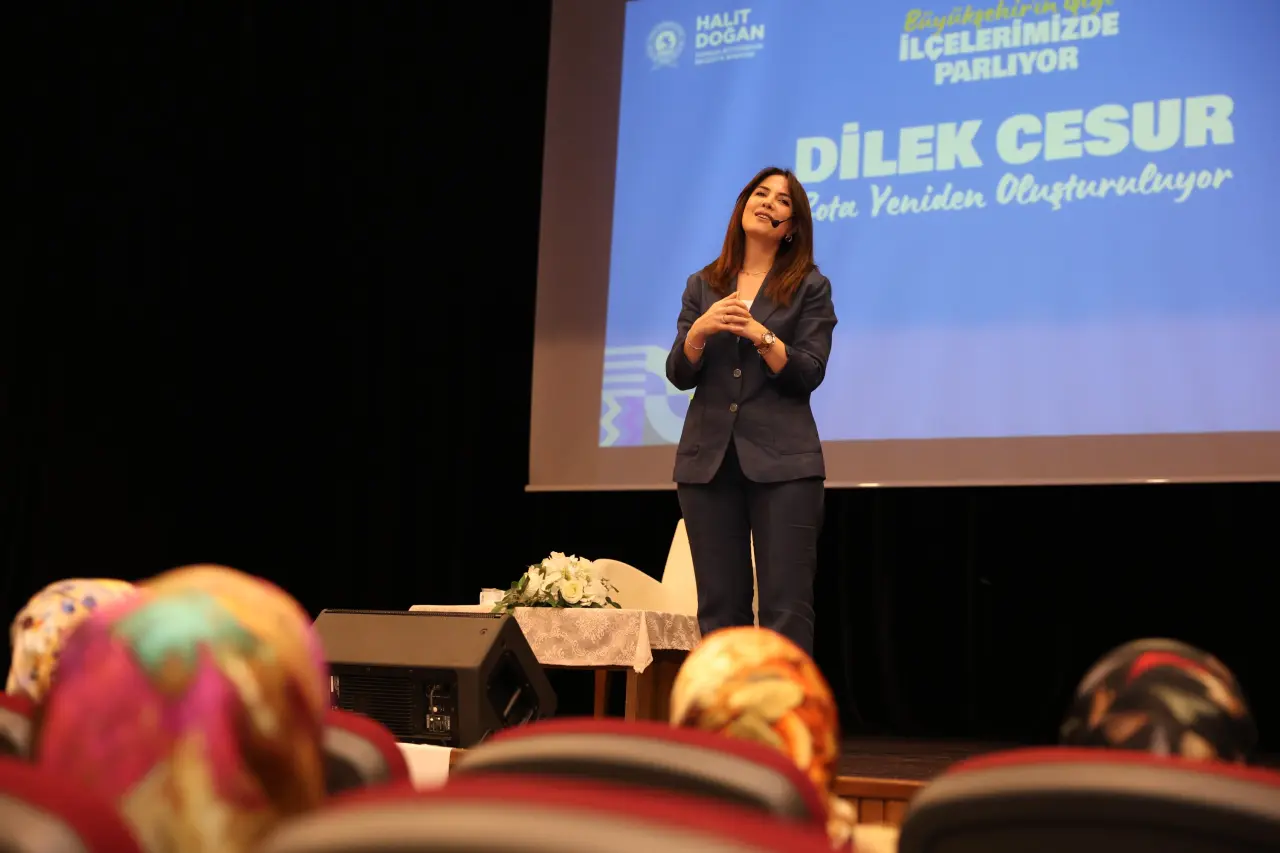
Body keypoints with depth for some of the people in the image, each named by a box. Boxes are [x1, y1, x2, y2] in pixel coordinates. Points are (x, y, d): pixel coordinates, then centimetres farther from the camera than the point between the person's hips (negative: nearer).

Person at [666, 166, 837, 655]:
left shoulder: (809, 287, 5)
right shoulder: (702, 286, 13)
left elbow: (808, 375, -4)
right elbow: (679, 375, 7)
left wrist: (759, 334, -18)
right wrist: (700, 329, -12)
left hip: (782, 460, -3)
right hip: (708, 458, 3)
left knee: (786, 609, -7)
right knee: (718, 608, 3)